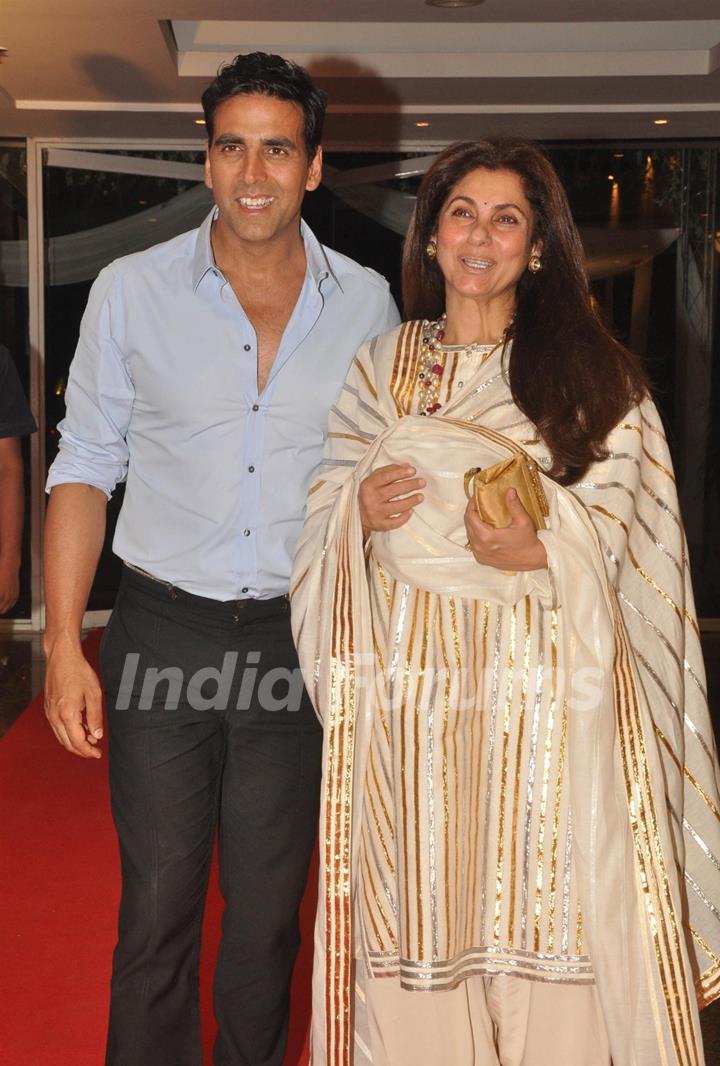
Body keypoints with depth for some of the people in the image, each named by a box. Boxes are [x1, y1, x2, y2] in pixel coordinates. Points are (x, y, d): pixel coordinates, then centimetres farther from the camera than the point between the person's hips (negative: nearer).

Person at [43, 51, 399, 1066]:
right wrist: (64, 645, -5)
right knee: (157, 906, 5)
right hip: (162, 630, -1)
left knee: (268, 913, 13)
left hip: (299, 637, 1)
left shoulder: (366, 302, 3)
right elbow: (85, 470, 2)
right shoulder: (133, 291, -1)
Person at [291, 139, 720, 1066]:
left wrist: (544, 552, -17)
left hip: (545, 692, -2)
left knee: (545, 916, 0)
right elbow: (323, 522, 15)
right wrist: (361, 511, -6)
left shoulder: (591, 374, 5)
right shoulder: (379, 369, 12)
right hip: (410, 687, 2)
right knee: (419, 918, 6)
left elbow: (623, 537, 1)